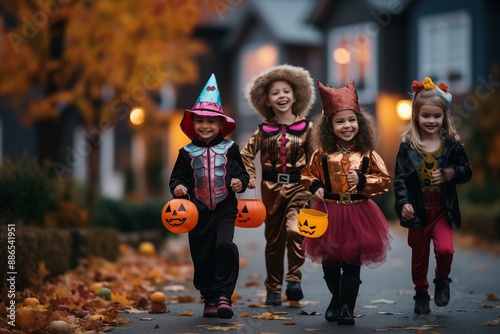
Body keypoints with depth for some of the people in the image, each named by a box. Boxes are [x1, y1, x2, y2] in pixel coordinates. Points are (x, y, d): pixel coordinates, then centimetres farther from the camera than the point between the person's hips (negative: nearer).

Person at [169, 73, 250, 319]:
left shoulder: (229, 149, 2)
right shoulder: (187, 153, 4)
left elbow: (242, 173, 4)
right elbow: (177, 177, 5)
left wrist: (240, 182, -17)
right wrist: (178, 187, -16)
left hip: (225, 209, -2)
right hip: (199, 213, 2)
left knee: (225, 245, -23)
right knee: (202, 258, 5)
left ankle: (224, 294, -13)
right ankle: (209, 298, 21)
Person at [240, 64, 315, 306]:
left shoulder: (306, 127, -1)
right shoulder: (264, 130, 3)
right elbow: (247, 153, 11)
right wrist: (250, 177, 0)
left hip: (299, 186, -2)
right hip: (272, 188, 2)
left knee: (294, 230, -25)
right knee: (273, 238, 9)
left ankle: (294, 278, -11)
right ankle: (273, 288, 19)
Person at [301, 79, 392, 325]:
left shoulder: (368, 155, -5)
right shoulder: (322, 155, -2)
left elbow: (384, 181, -3)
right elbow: (308, 175, 10)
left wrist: (362, 181, -17)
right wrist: (315, 187, -9)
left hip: (357, 214, -1)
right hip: (328, 213, 2)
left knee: (352, 263, 1)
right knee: (329, 262, 13)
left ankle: (347, 307, 10)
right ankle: (337, 298, 37)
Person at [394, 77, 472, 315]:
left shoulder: (451, 145, -2)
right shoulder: (407, 146, -5)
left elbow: (466, 172, 4)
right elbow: (400, 178, -5)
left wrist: (452, 174, -17)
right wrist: (403, 202, -18)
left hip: (443, 210, 0)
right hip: (418, 212, 0)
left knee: (445, 249, -18)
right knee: (419, 257, 11)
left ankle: (442, 280, 13)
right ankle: (421, 293, 32)